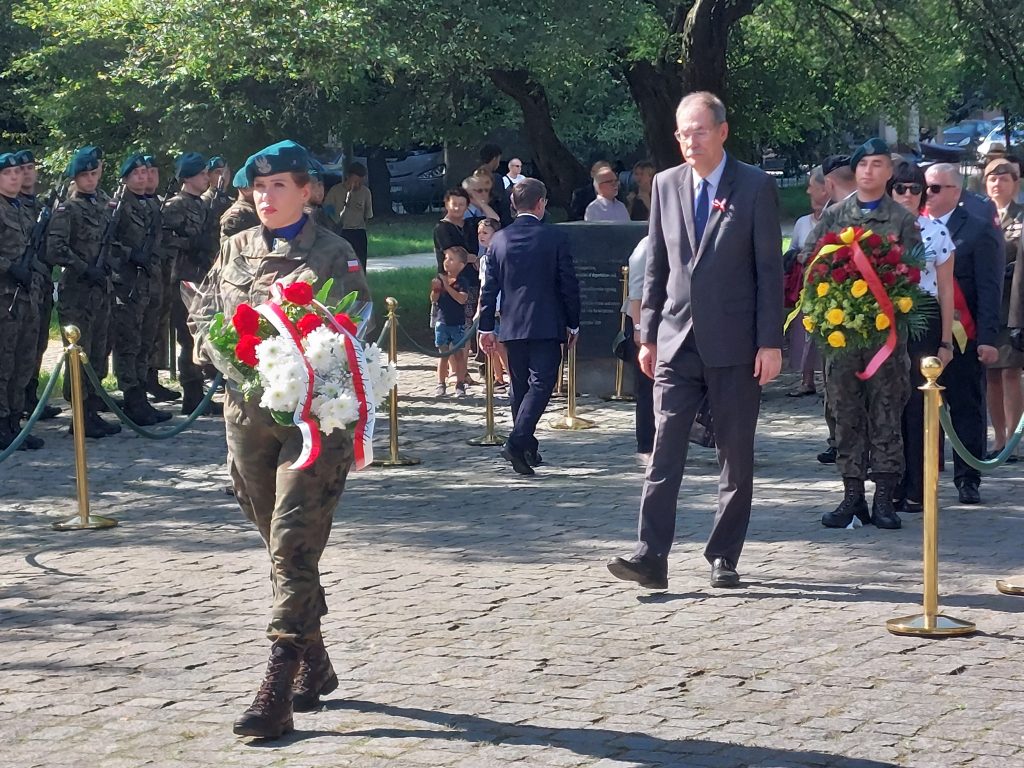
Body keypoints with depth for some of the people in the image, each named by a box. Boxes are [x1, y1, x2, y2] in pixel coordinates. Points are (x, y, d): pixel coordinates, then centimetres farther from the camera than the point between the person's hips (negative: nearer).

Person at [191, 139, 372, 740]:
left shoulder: (333, 255, -3)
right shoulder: (235, 250, 12)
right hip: (248, 412, 6)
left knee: (294, 546, -12)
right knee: (280, 545, 13)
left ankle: (278, 693, -12)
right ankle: (316, 666, 29)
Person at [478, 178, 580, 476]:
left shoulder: (499, 239, 3)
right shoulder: (555, 238, -6)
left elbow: (489, 287, 4)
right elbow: (569, 284, -4)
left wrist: (486, 328, 9)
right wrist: (573, 324, 6)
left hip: (512, 327, 4)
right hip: (547, 326, -4)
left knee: (520, 387, 15)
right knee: (541, 383, -6)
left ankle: (527, 449, 22)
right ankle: (517, 442, -23)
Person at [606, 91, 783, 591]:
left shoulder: (756, 187, -2)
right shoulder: (666, 185, 9)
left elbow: (770, 269, -4)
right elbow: (656, 267, 13)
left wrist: (770, 342, -8)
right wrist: (648, 335, 8)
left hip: (734, 344, -3)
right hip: (677, 341, 3)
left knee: (736, 456, 5)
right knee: (664, 451, -6)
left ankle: (723, 558, 14)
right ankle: (650, 558, -9)